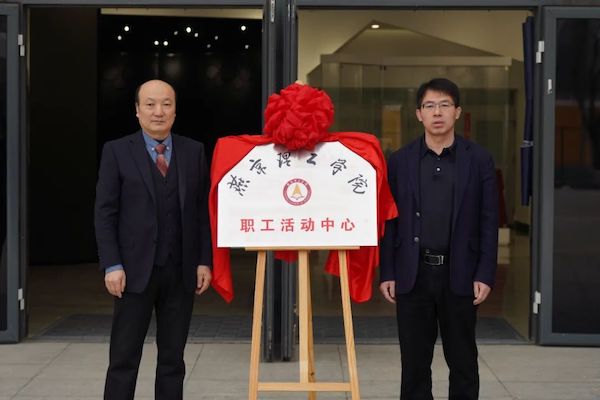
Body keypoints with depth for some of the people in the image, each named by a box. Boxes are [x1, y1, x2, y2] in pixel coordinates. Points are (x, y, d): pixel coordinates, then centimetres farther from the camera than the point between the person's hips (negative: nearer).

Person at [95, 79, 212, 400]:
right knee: (124, 358, 1)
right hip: (135, 270, -2)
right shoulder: (117, 151, 1)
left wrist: (204, 261, 1)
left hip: (181, 271, 2)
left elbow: (203, 210, 8)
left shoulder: (194, 151, 8)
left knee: (173, 358, 9)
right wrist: (112, 265, -11)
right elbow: (105, 213, -2)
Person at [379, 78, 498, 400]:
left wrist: (485, 275, -6)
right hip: (413, 274, 1)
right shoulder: (400, 161, 3)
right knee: (414, 361, 7)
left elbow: (489, 222, 0)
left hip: (459, 274, -1)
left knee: (462, 360, 8)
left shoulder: (479, 160, 1)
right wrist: (387, 273, 0)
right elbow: (390, 221, 4)